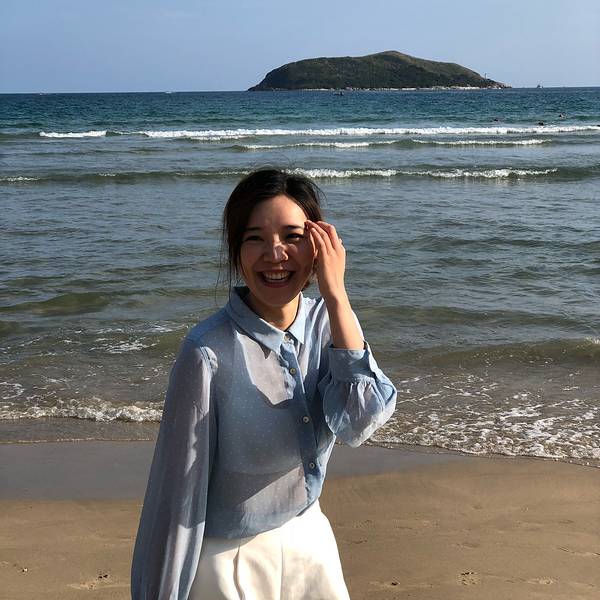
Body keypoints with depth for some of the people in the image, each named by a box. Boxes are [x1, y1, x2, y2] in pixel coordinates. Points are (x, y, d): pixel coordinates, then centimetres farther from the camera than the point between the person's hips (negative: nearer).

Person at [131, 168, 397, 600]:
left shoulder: (327, 322, -8)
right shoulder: (210, 353, -24)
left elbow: (358, 424, -22)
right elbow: (181, 487, -19)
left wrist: (336, 294, -24)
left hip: (311, 539, 5)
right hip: (230, 562, -5)